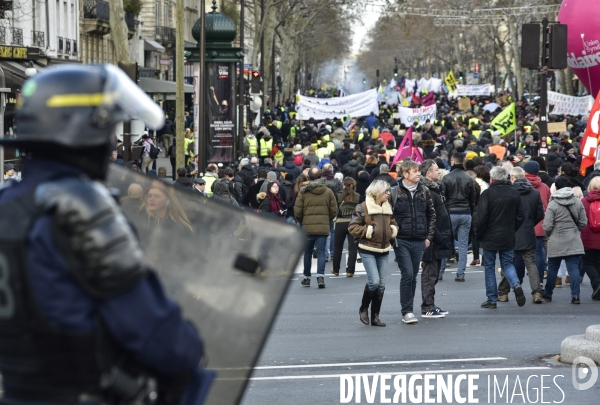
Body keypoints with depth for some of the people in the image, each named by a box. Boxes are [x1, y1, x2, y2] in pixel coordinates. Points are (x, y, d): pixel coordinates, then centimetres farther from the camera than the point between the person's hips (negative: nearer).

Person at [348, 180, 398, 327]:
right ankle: (363, 308, 8)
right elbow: (353, 227, -10)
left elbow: (393, 223, 26)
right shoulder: (363, 208, -8)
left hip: (383, 250, 6)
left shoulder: (388, 207, 12)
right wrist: (369, 231, -18)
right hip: (368, 250, -6)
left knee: (381, 285, 4)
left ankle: (375, 316, 13)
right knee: (374, 281, -16)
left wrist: (393, 230, 4)